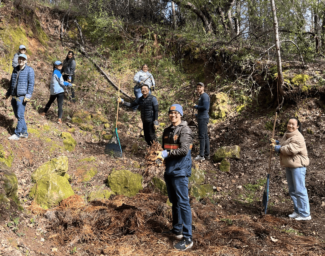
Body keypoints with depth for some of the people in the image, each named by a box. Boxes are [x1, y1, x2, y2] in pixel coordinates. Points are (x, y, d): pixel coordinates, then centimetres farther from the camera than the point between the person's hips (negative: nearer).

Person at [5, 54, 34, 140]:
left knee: (20, 115, -7)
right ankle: (24, 133, 18)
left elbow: (31, 83, -10)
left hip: (22, 96, -7)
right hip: (14, 96, 7)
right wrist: (8, 93, 24)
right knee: (18, 115, 9)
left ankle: (17, 134, -1)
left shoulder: (29, 70, -4)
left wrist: (28, 95, -17)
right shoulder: (15, 70, 16)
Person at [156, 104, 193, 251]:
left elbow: (184, 150, -20)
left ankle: (187, 238, -1)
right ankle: (177, 230, 31)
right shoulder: (167, 131, 13)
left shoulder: (185, 130, -10)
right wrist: (160, 155, 1)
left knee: (183, 203, -7)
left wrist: (167, 154, -16)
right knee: (174, 202, 17)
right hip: (169, 170, 8)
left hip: (180, 171, -8)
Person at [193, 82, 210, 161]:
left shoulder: (205, 96, -12)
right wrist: (198, 115, 17)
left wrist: (196, 106, -11)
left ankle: (201, 155, -9)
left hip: (203, 118, -10)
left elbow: (205, 107, -23)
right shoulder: (201, 96, 18)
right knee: (205, 136, 11)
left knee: (202, 136, -10)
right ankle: (207, 154, 17)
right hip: (202, 118, 10)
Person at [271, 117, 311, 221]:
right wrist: (277, 142, 7)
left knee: (299, 190, -7)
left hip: (298, 165, -10)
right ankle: (298, 211, 26)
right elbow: (285, 146, 27)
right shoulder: (287, 135, 14)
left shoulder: (297, 138, -17)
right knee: (292, 190, 15)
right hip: (289, 166, 10)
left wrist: (278, 148, -13)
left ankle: (305, 214, 0)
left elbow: (290, 149, -28)